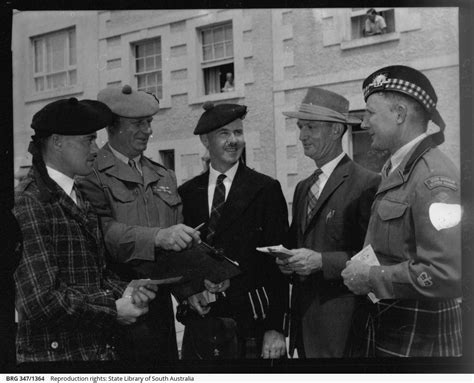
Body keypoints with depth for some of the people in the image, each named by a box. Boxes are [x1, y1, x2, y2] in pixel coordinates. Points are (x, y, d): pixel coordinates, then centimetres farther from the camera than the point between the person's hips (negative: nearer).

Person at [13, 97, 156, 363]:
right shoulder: (29, 204, -16)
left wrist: (122, 291, -3)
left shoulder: (80, 198, 12)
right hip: (54, 353, -8)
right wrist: (114, 309, -12)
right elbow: (40, 299, -22)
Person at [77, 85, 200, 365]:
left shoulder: (165, 177, 16)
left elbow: (181, 239, 11)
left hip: (160, 307, 6)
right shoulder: (91, 175, -5)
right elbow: (104, 232, -20)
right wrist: (157, 237, -32)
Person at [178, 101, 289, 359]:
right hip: (201, 317, 3)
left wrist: (276, 328, -10)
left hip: (252, 320, -2)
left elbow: (276, 263, -5)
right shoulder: (187, 193, 8)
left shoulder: (266, 190, -2)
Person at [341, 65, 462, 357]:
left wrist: (371, 278, -20)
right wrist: (362, 268, 3)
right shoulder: (396, 172, 10)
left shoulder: (434, 177, -19)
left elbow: (449, 275, -28)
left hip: (420, 343, -8)